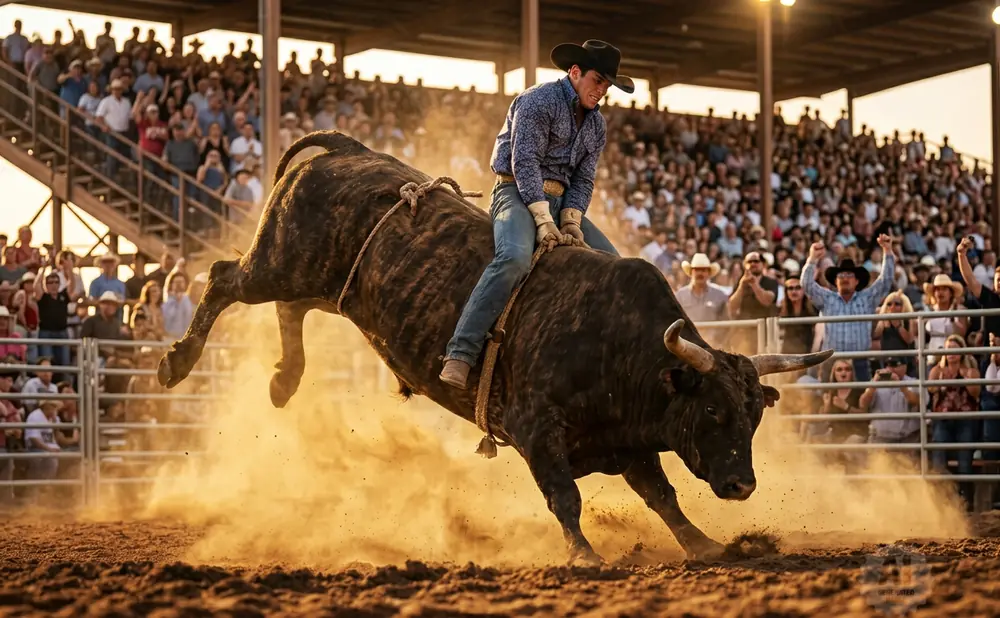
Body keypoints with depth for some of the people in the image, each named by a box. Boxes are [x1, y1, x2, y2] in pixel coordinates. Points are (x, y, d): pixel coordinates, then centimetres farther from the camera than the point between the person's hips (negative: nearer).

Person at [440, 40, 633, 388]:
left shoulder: (596, 125, 15)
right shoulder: (539, 100, -9)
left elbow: (584, 179, 11)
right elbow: (525, 163, -16)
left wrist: (571, 222, -8)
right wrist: (544, 222, -23)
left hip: (561, 201, 8)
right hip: (517, 193, -8)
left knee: (612, 264, -1)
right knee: (515, 258, -34)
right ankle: (460, 355, -39)